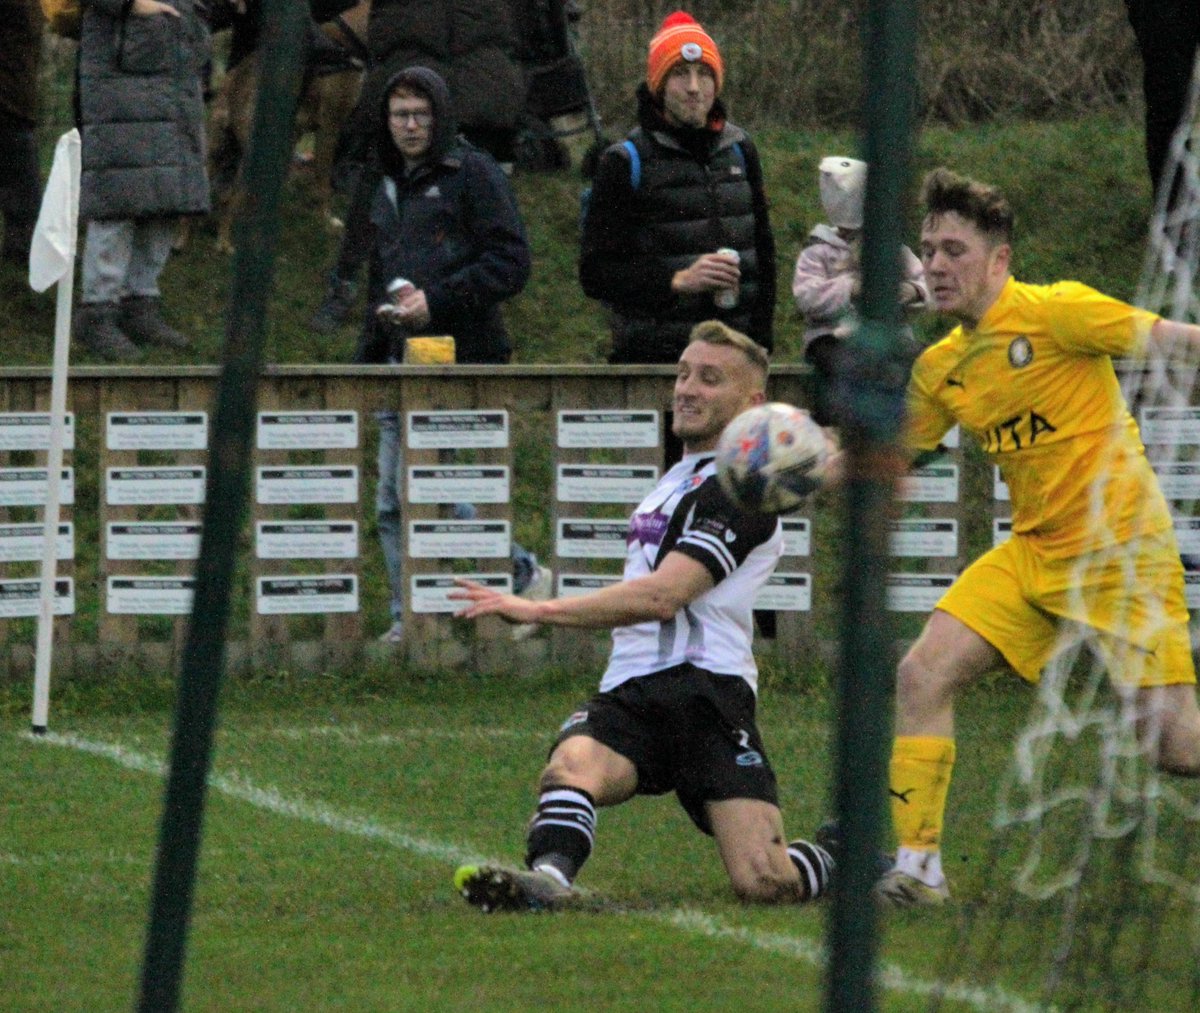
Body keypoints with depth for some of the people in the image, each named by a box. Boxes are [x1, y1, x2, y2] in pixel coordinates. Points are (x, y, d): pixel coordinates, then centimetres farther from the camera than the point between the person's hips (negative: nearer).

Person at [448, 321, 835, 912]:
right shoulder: (678, 479, 27)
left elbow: (660, 597, -16)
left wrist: (537, 610, -18)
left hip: (701, 690, -7)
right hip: (628, 694, 7)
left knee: (762, 881, -18)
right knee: (571, 764, -31)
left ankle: (841, 863, 15)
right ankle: (548, 876, -58)